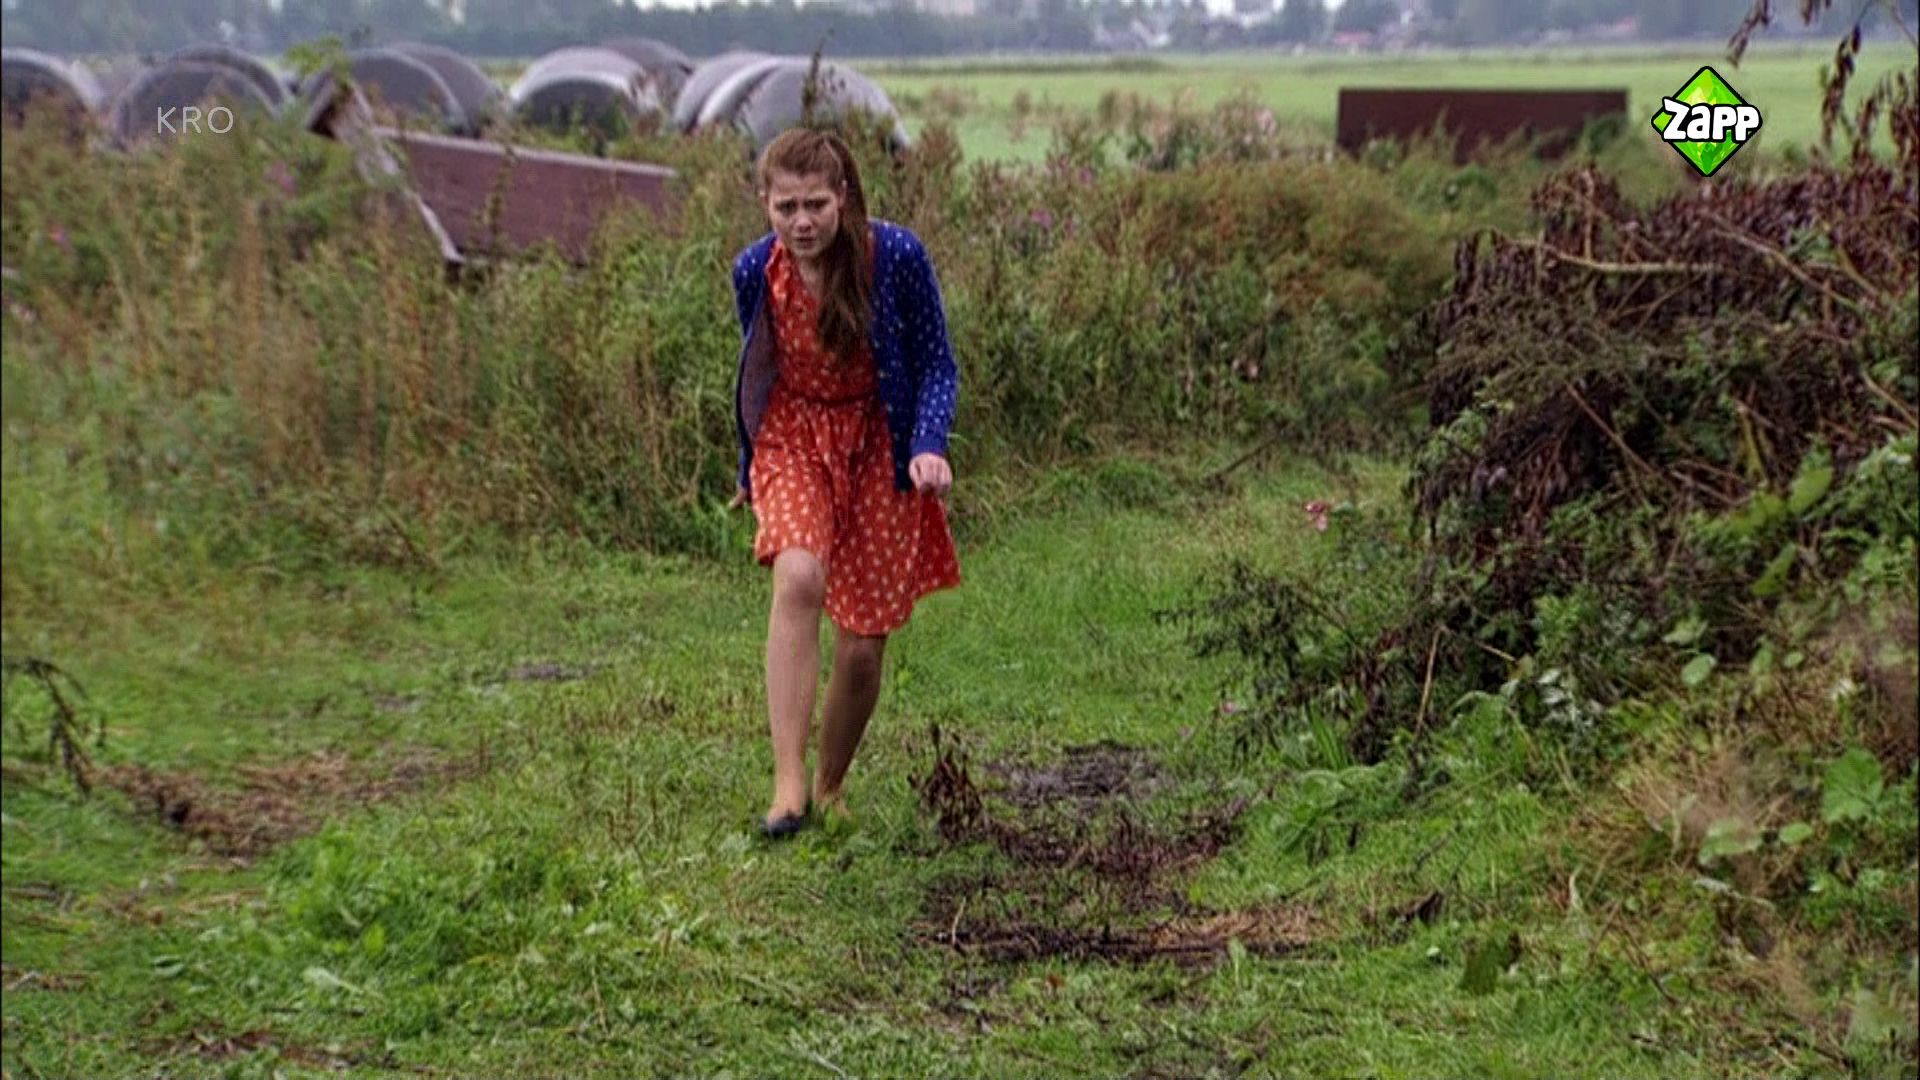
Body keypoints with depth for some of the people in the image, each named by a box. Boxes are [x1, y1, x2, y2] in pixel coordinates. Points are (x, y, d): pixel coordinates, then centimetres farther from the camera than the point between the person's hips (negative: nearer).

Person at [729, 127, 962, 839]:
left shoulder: (895, 256, -17)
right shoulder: (756, 270, -9)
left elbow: (936, 363, -7)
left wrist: (929, 446, -24)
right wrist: (750, 472, 18)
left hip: (879, 447, -1)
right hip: (794, 439, 1)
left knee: (863, 648, 2)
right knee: (799, 578, -30)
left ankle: (831, 789, 28)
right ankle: (789, 784, -28)